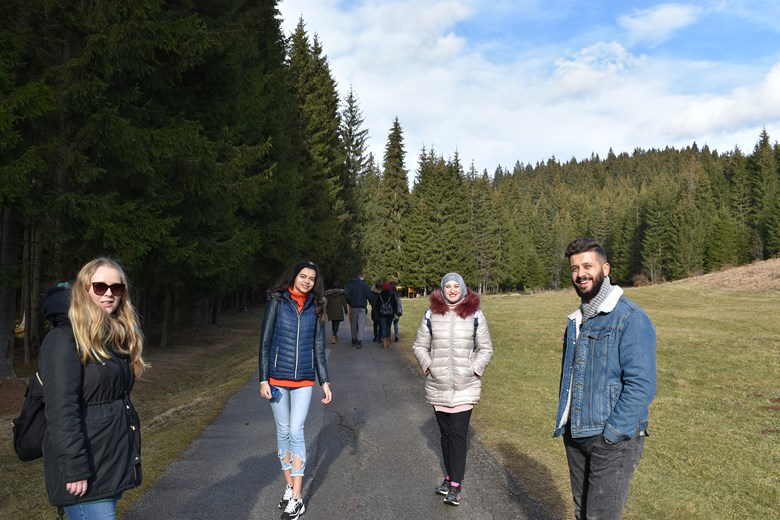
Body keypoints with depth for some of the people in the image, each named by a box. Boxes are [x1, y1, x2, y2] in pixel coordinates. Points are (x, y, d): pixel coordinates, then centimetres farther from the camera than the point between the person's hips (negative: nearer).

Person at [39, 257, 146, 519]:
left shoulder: (117, 336, 12)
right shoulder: (64, 339, -13)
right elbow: (62, 411, -19)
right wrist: (75, 469, -21)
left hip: (114, 462, 8)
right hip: (87, 467, -8)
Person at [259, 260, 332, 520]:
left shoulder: (315, 308, 3)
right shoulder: (277, 302, -2)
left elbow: (319, 348, 7)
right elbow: (265, 342, -2)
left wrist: (325, 381, 3)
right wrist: (263, 379, -7)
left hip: (304, 380, 0)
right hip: (277, 378, 0)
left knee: (296, 432, -5)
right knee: (283, 432, 9)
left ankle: (297, 498, 1)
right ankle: (289, 487, 23)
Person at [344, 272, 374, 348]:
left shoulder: (350, 284, 4)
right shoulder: (364, 284, -6)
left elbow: (347, 295, -1)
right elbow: (369, 295, -8)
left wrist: (349, 303, 12)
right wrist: (369, 300, 13)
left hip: (353, 306, 3)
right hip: (362, 306, -3)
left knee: (353, 324, 13)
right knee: (361, 323, -4)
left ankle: (354, 340, 21)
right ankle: (359, 341, -13)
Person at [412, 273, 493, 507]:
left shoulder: (475, 315, -1)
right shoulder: (431, 314, 2)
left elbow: (486, 348, 6)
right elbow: (419, 345, 11)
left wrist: (475, 369, -5)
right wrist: (427, 365, -2)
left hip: (465, 386, -2)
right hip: (438, 386, 2)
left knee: (458, 434, -4)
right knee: (445, 433, 13)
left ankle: (456, 485, 5)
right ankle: (449, 477, 28)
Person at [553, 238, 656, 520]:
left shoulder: (630, 318, -13)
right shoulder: (575, 320, 11)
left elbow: (641, 385, -19)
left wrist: (610, 436, -18)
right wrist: (563, 424, 11)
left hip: (614, 439, -7)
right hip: (575, 436, 7)